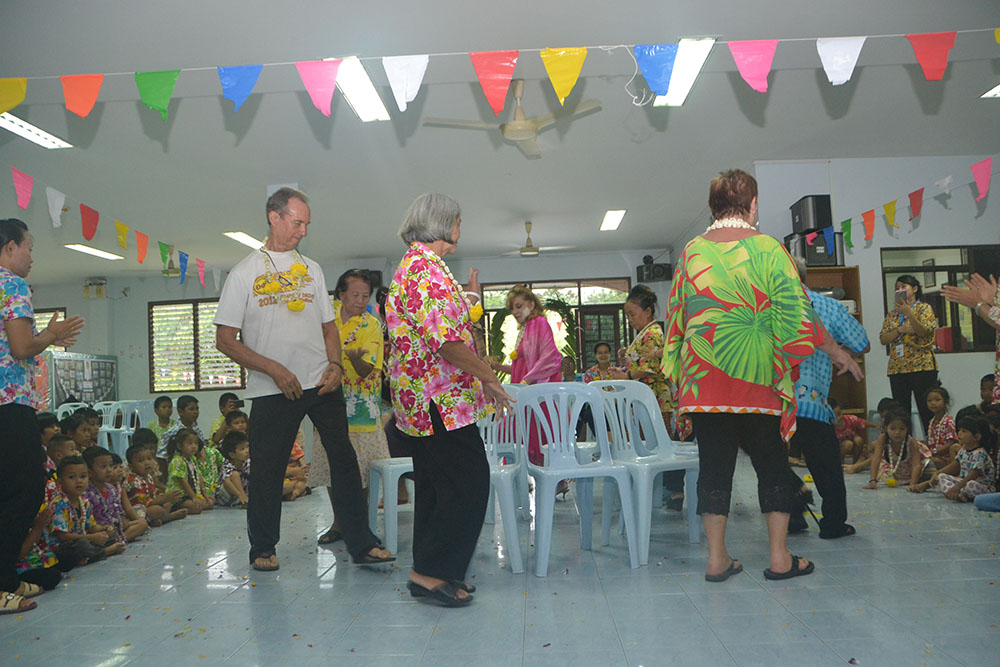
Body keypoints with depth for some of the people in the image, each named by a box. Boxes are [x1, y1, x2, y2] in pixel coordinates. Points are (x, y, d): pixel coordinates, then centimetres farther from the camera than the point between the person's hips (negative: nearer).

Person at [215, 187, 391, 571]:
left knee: (344, 459, 0)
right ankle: (262, 548, 23)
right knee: (267, 469, 4)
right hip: (272, 390, -3)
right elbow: (225, 340, -2)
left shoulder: (311, 269, 15)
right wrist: (273, 369, -13)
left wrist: (335, 364, -1)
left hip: (322, 383, 3)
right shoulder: (244, 274, 2)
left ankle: (361, 543, 8)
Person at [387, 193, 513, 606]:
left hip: (423, 400, 11)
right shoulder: (426, 266, -15)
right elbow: (444, 338, -22)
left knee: (435, 485, 14)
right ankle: (430, 572, -1)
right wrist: (487, 376, -16)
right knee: (468, 482, -7)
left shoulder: (414, 264, 20)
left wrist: (468, 298, 30)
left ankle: (428, 572, 22)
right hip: (442, 399, -11)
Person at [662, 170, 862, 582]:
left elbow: (676, 315, 10)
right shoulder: (767, 249, -4)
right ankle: (779, 557, 15)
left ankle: (717, 558, 13)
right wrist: (836, 352, 10)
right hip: (756, 379, -2)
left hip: (703, 378, 3)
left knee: (714, 464, 8)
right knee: (772, 464, 11)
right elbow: (796, 312, -3)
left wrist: (679, 376, 21)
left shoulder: (692, 251, 5)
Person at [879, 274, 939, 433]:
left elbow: (924, 332, -13)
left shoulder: (924, 308, 4)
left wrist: (907, 312, -23)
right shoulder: (892, 314, 16)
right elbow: (883, 339, 7)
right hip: (897, 368, 4)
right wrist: (900, 329, -9)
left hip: (922, 366, -4)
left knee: (927, 411, -5)